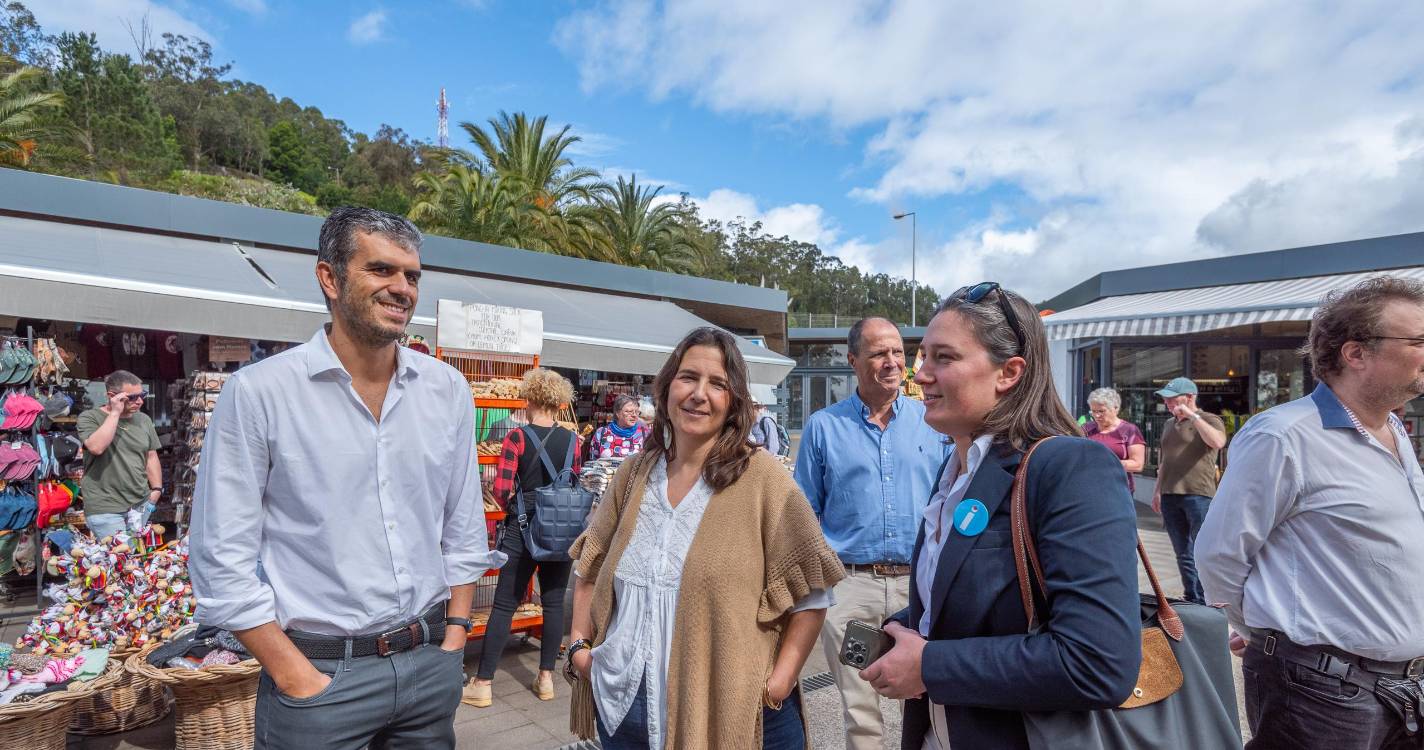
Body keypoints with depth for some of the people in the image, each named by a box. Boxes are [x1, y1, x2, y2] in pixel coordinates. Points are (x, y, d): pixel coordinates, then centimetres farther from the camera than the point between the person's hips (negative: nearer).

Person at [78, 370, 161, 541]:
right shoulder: (89, 418, -3)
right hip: (104, 509, -4)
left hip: (141, 505, 4)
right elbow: (96, 447, -23)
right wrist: (115, 413, -18)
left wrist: (156, 489, 4)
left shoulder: (144, 420, 10)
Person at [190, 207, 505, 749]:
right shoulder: (258, 392, -11)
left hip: (431, 663, 4)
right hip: (320, 671, -3)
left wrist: (454, 639, 3)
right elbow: (223, 560, -9)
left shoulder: (448, 389, 0)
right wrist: (300, 681, -11)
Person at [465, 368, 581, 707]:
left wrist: (512, 509, 7)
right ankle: (546, 678, 22)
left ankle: (483, 684, 15)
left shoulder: (517, 437, -11)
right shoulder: (572, 440, -2)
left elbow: (501, 490, -13)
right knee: (553, 602, 13)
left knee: (504, 604, 6)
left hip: (524, 527, -3)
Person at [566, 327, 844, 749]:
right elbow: (590, 567, 12)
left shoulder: (762, 479, -12)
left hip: (728, 711, -3)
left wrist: (779, 684, -14)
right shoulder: (634, 475, 1)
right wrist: (579, 644, 4)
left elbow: (810, 595, -9)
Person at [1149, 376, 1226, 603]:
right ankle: (1191, 600, 19)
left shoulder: (1209, 420, -1)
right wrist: (1158, 490, 21)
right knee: (1183, 554, 11)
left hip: (1198, 495, -7)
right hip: (1170, 497, 7)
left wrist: (1192, 416, -19)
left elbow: (1218, 442, -24)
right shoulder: (1169, 424, 19)